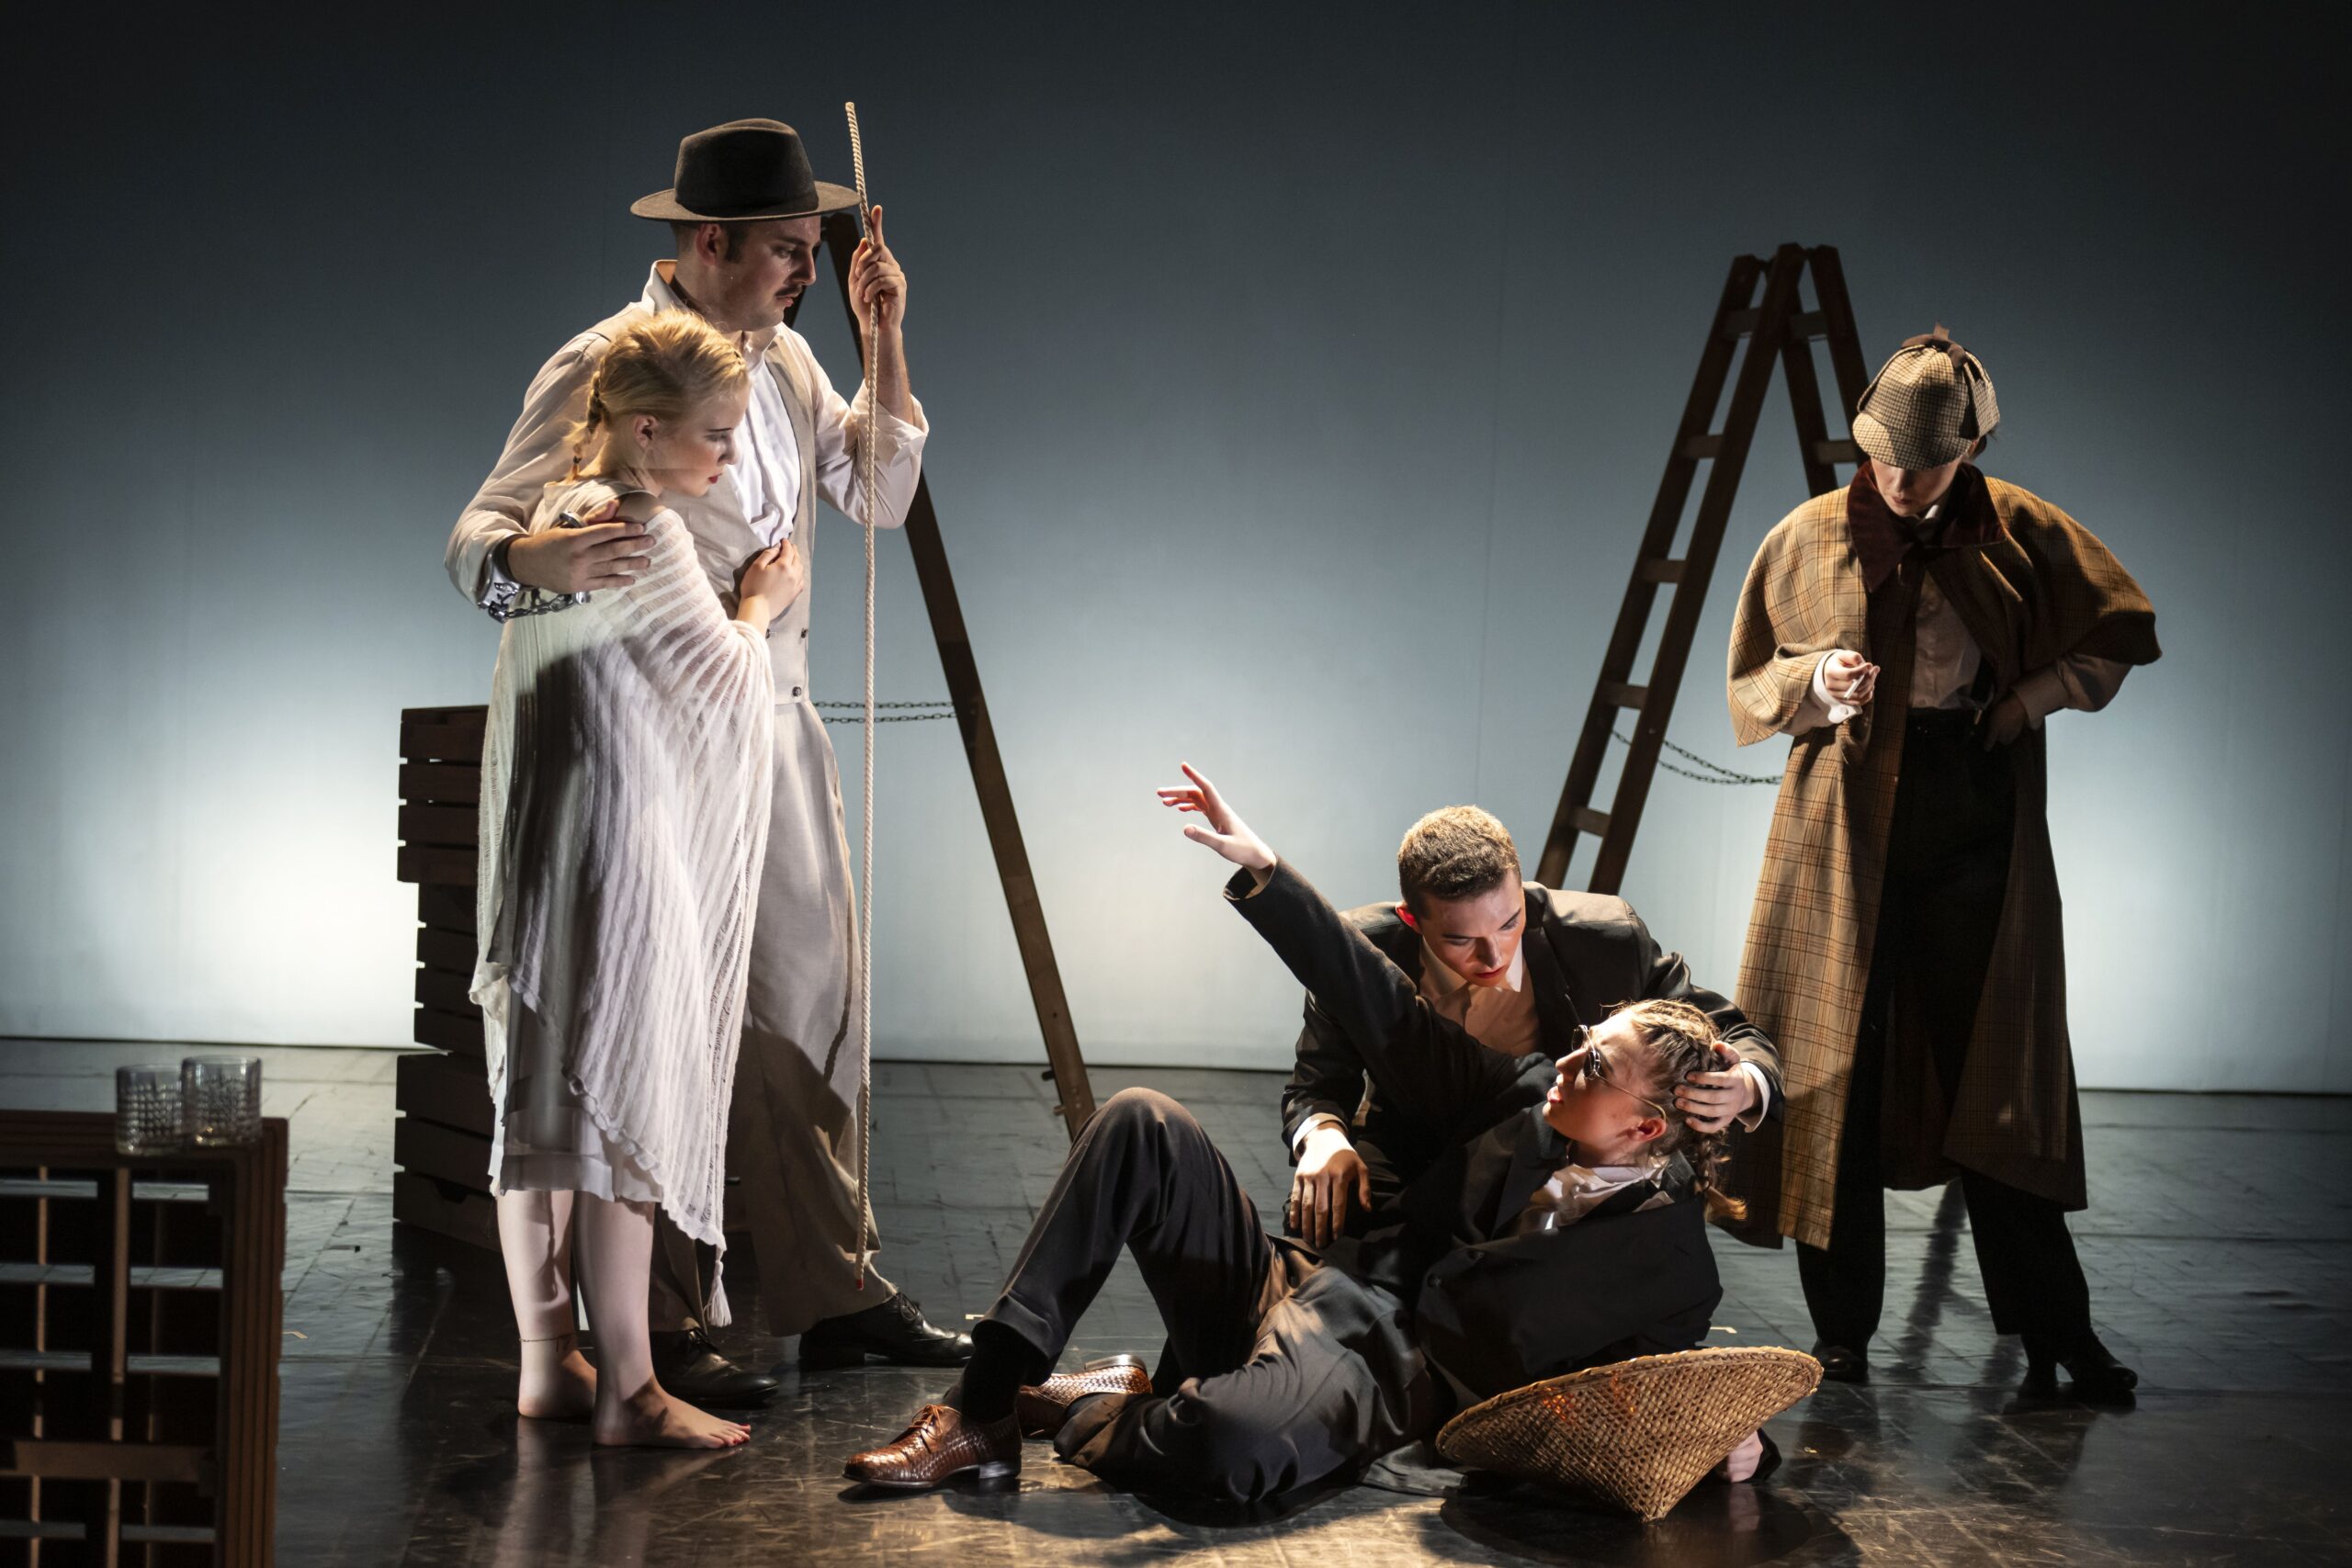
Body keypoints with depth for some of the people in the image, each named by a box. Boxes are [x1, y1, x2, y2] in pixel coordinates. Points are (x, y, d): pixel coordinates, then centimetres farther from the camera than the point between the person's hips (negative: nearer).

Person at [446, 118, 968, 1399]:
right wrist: (542, 559, -44)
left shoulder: (782, 359, 11)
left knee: (807, 1008, 11)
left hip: (778, 723, 8)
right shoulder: (605, 368, -14)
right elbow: (475, 541, -20)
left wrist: (885, 342, 2)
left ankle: (835, 1295, 21)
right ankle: (664, 1332, 7)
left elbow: (880, 497, 13)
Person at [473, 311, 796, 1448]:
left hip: (534, 845, 9)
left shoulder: (554, 516, 11)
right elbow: (723, 685, -10)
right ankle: (628, 1389, 3)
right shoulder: (645, 534, -16)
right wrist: (759, 606, 9)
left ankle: (546, 1363, 20)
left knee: (540, 1103, 12)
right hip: (620, 851, -9)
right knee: (623, 1110, -3)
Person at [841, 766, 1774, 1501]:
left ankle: (1079, 1410, -5)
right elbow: (1391, 1016, 11)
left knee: (1226, 1443, -42)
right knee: (1142, 1125, -12)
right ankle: (983, 1409, -13)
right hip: (1297, 1289, 7)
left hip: (1383, 1384, -6)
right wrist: (1261, 870, 9)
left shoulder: (1668, 1260, -6)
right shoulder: (1533, 1097, 8)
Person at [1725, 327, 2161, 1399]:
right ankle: (1842, 1338, 9)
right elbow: (1749, 688, 8)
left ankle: (2053, 1332, 10)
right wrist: (1813, 685, -13)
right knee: (1838, 1075, 0)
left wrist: (2031, 696, -2)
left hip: (1978, 821, 0)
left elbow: (2119, 631, 13)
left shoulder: (2019, 532, 2)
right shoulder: (1808, 540, 2)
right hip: (1845, 835, 0)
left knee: (1996, 1071, 2)